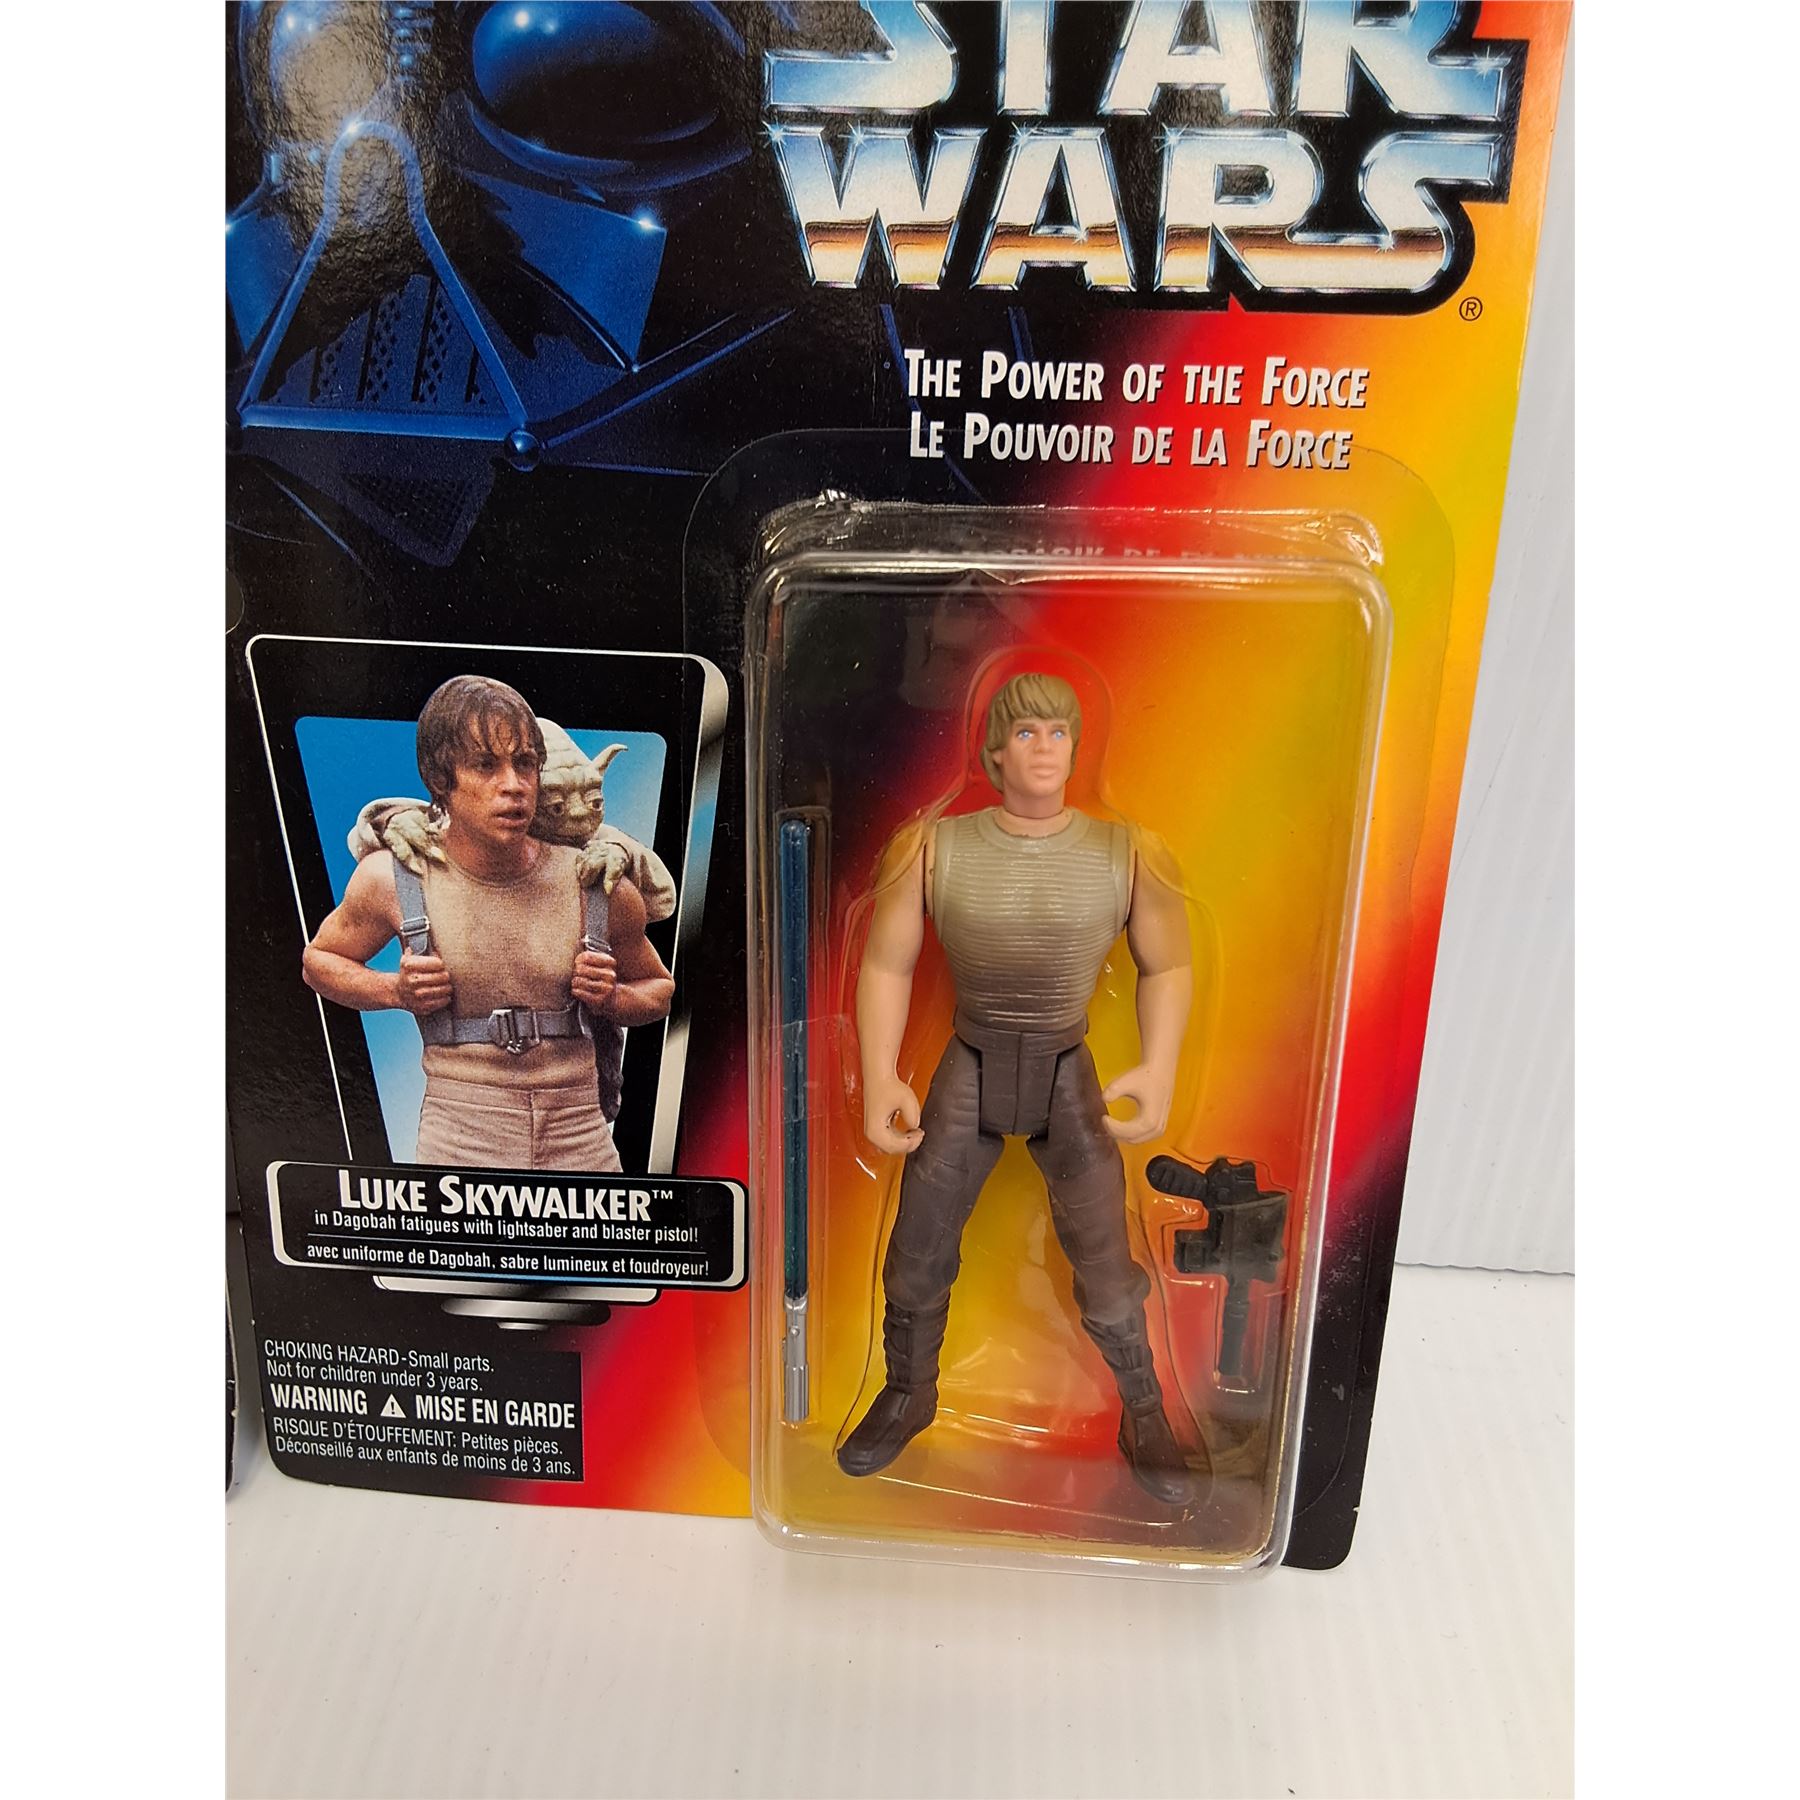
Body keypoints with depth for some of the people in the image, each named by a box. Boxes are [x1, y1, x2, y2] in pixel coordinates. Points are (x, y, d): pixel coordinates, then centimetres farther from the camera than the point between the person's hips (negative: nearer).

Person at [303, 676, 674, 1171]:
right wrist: (396, 990, -3)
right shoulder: (392, 879, -3)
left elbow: (658, 988, 17)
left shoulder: (601, 889, -1)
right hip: (457, 1146, -1)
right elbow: (318, 960, 17)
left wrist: (612, 999, -5)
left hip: (584, 1145, 1)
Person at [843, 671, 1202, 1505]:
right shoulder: (935, 849, -7)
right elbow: (887, 965, -4)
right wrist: (879, 1078, -13)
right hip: (967, 1070, 1)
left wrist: (1159, 1070, -11)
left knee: (1105, 1264, 1)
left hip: (1069, 1076, 0)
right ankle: (907, 1396, 34)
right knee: (917, 1254, 7)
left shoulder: (1124, 854, -6)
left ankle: (1144, 1418, 28)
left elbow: (1167, 966, 1)